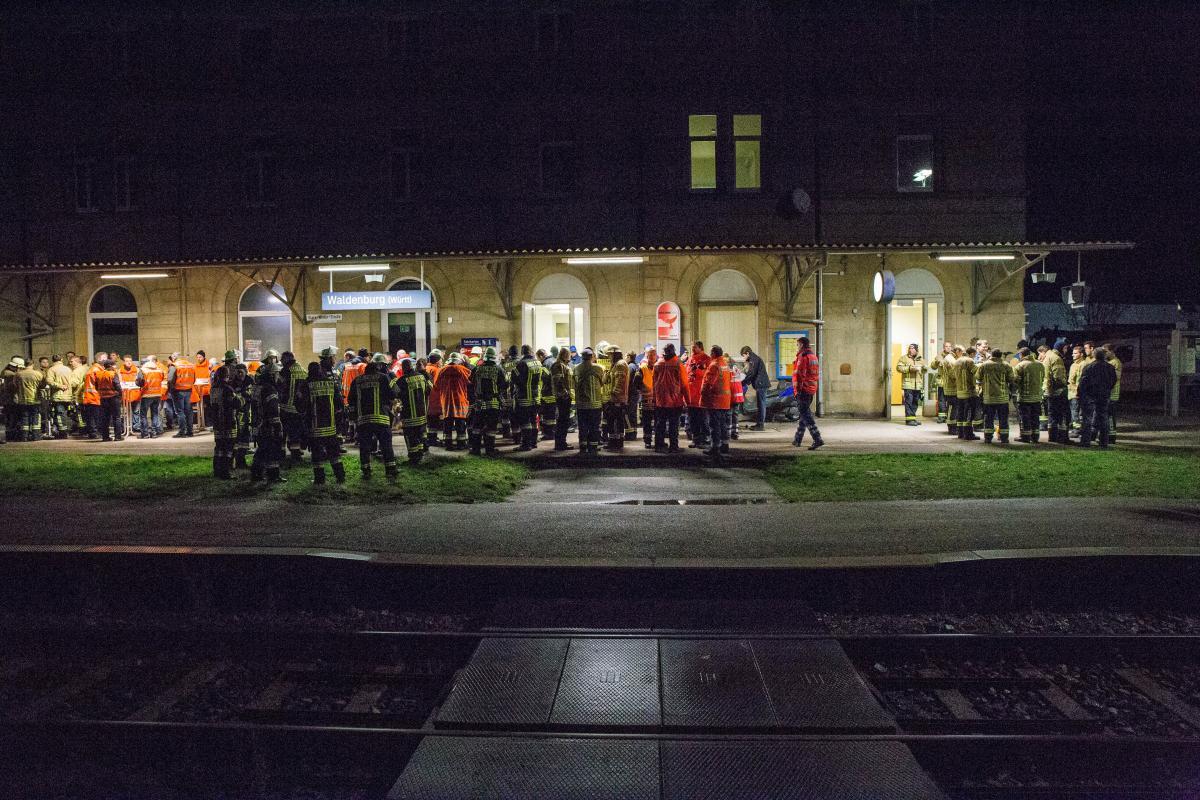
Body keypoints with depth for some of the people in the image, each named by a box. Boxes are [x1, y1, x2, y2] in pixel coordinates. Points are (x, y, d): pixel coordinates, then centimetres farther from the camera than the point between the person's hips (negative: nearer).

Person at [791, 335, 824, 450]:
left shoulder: (802, 356, -15)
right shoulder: (813, 356, 16)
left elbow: (800, 374, -20)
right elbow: (817, 373, 21)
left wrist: (797, 390, -18)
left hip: (803, 389, -10)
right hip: (812, 389, 10)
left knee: (806, 414, -10)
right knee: (805, 413, 17)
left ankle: (817, 439, -20)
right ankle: (797, 440, 27)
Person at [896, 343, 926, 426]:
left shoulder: (921, 359, 15)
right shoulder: (904, 358, 1)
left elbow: (925, 369, 17)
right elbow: (899, 367, -8)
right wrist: (909, 368, -17)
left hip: (918, 384, 5)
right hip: (908, 384, -5)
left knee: (915, 402, 10)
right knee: (909, 401, -8)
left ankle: (913, 417, 19)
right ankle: (909, 419, -7)